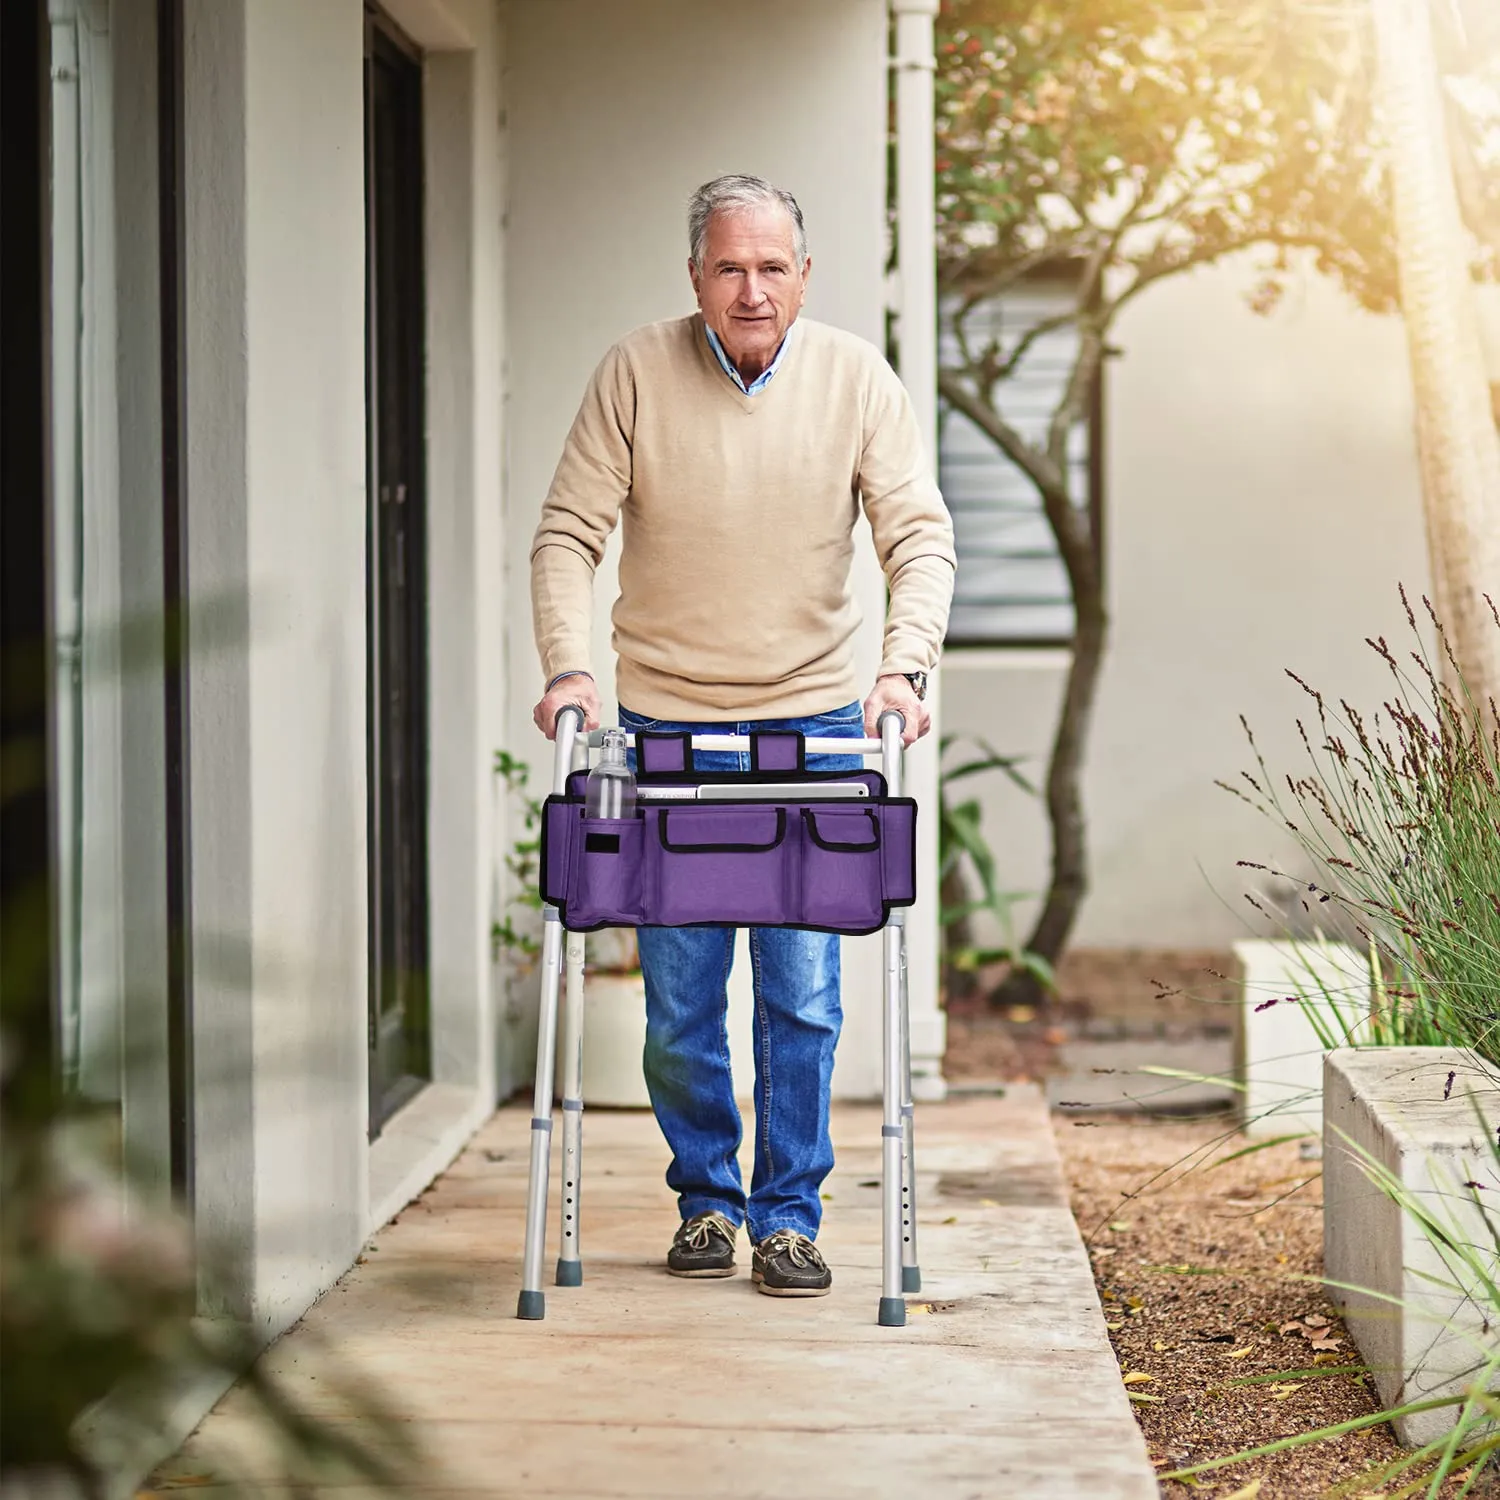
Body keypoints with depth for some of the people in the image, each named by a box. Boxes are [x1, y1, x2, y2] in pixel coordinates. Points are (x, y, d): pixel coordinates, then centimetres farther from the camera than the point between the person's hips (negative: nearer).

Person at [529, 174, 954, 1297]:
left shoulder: (855, 378, -2)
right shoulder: (636, 374, -4)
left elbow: (920, 536, -5)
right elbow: (569, 532, -3)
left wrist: (905, 662, -21)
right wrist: (568, 664, -17)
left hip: (812, 722, 0)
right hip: (665, 724, 0)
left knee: (803, 993, -1)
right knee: (679, 995, 5)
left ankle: (788, 1215, 11)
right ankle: (706, 1199, 23)